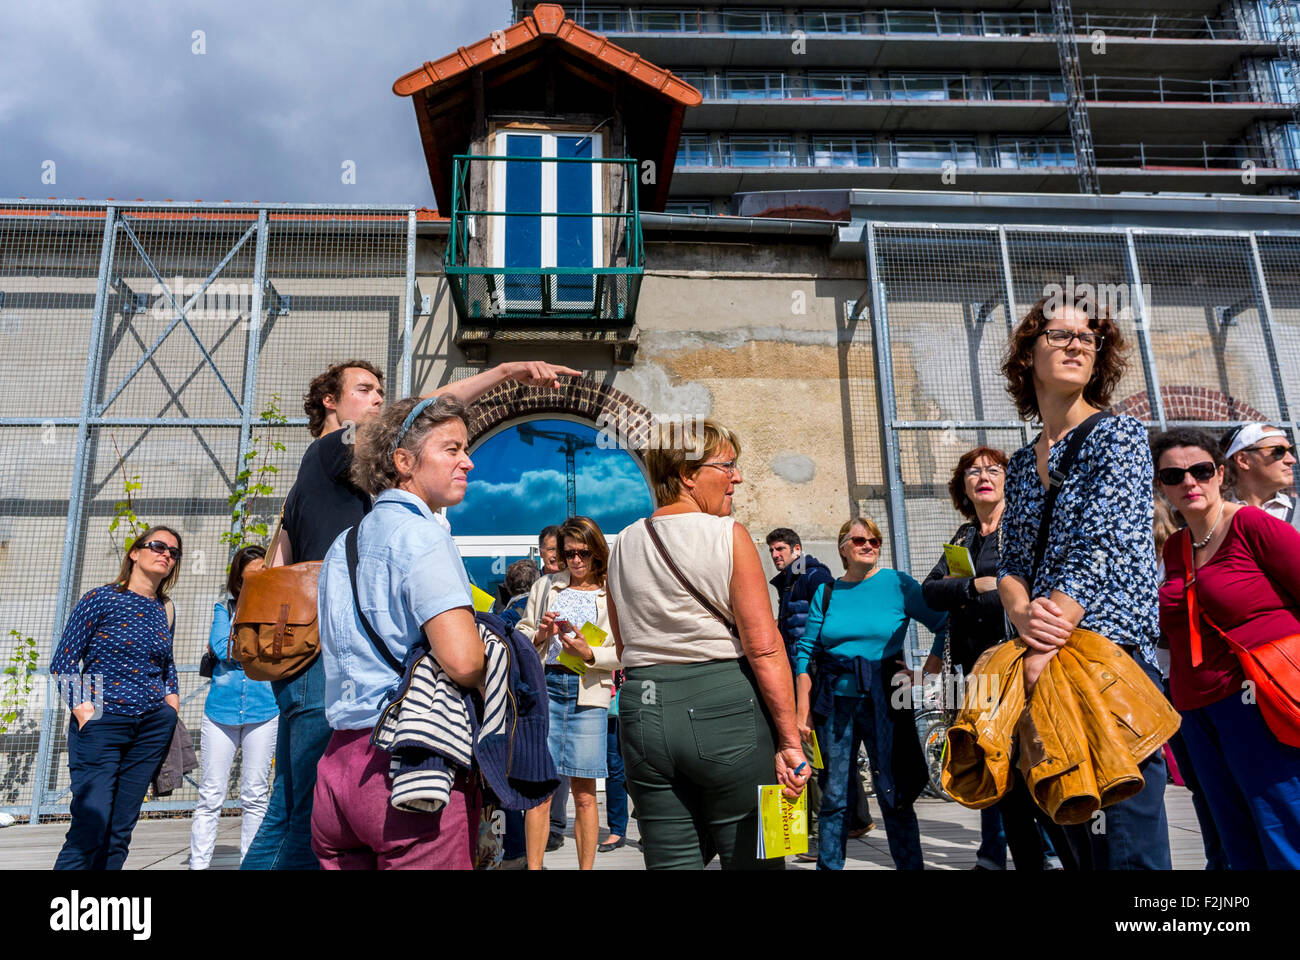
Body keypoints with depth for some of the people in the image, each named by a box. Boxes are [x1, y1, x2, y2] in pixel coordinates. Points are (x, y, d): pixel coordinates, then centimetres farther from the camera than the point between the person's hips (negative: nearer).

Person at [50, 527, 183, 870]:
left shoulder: (165, 611, 11)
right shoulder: (101, 599, -3)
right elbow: (64, 661, -3)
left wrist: (172, 697, 9)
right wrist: (84, 712, -12)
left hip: (153, 727, 5)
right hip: (101, 724, -4)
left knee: (120, 830, 6)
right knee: (91, 827, -11)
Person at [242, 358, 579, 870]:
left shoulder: (308, 479, 24)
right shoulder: (332, 447, -4)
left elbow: (275, 571, 21)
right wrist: (504, 371, -19)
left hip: (300, 658, 11)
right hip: (326, 660, -10)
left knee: (286, 815, 15)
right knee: (314, 819, -9)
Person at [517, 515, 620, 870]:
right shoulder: (545, 586, 14)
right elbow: (521, 633, 16)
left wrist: (589, 653, -16)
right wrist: (540, 634, -5)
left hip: (588, 694, -1)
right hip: (545, 685, 2)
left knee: (584, 794, 3)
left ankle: (586, 867, 14)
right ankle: (533, 866, 8)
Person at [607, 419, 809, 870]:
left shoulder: (624, 545, 9)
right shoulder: (728, 535, -8)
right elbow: (765, 648, -13)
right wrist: (790, 741, -9)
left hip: (644, 713, 5)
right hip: (724, 708, -5)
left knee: (671, 861, 11)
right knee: (752, 860, 7)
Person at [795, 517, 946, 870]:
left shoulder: (898, 584, 0)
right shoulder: (826, 593, 5)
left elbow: (945, 623, 1)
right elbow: (806, 652, 5)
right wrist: (803, 709, 1)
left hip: (884, 701, -2)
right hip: (835, 702, 2)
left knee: (894, 794, 2)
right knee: (834, 796, 9)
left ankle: (910, 865, 16)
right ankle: (828, 866, 22)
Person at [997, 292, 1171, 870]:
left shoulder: (1119, 436, -3)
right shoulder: (1021, 464, 14)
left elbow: (1100, 551, -14)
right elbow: (1010, 562, 11)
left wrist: (1045, 653, -20)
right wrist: (1021, 612, -12)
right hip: (1045, 657, 6)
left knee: (1126, 846, -5)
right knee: (1073, 842, 13)